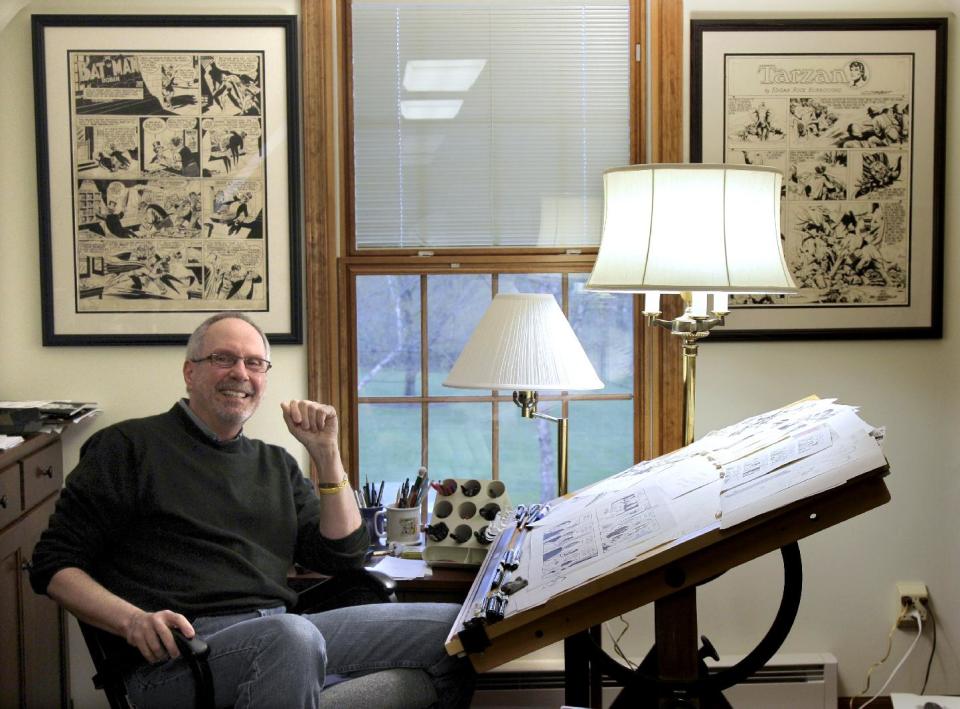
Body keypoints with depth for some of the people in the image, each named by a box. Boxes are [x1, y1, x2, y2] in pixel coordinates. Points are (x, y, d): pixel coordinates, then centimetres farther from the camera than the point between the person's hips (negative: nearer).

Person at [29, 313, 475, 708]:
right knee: (292, 635, -40)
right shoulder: (130, 446, 7)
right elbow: (54, 566, 2)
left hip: (283, 633, 6)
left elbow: (344, 555, 17)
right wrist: (134, 620, -17)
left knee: (453, 626, -4)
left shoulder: (275, 464, 24)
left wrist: (326, 454, 8)